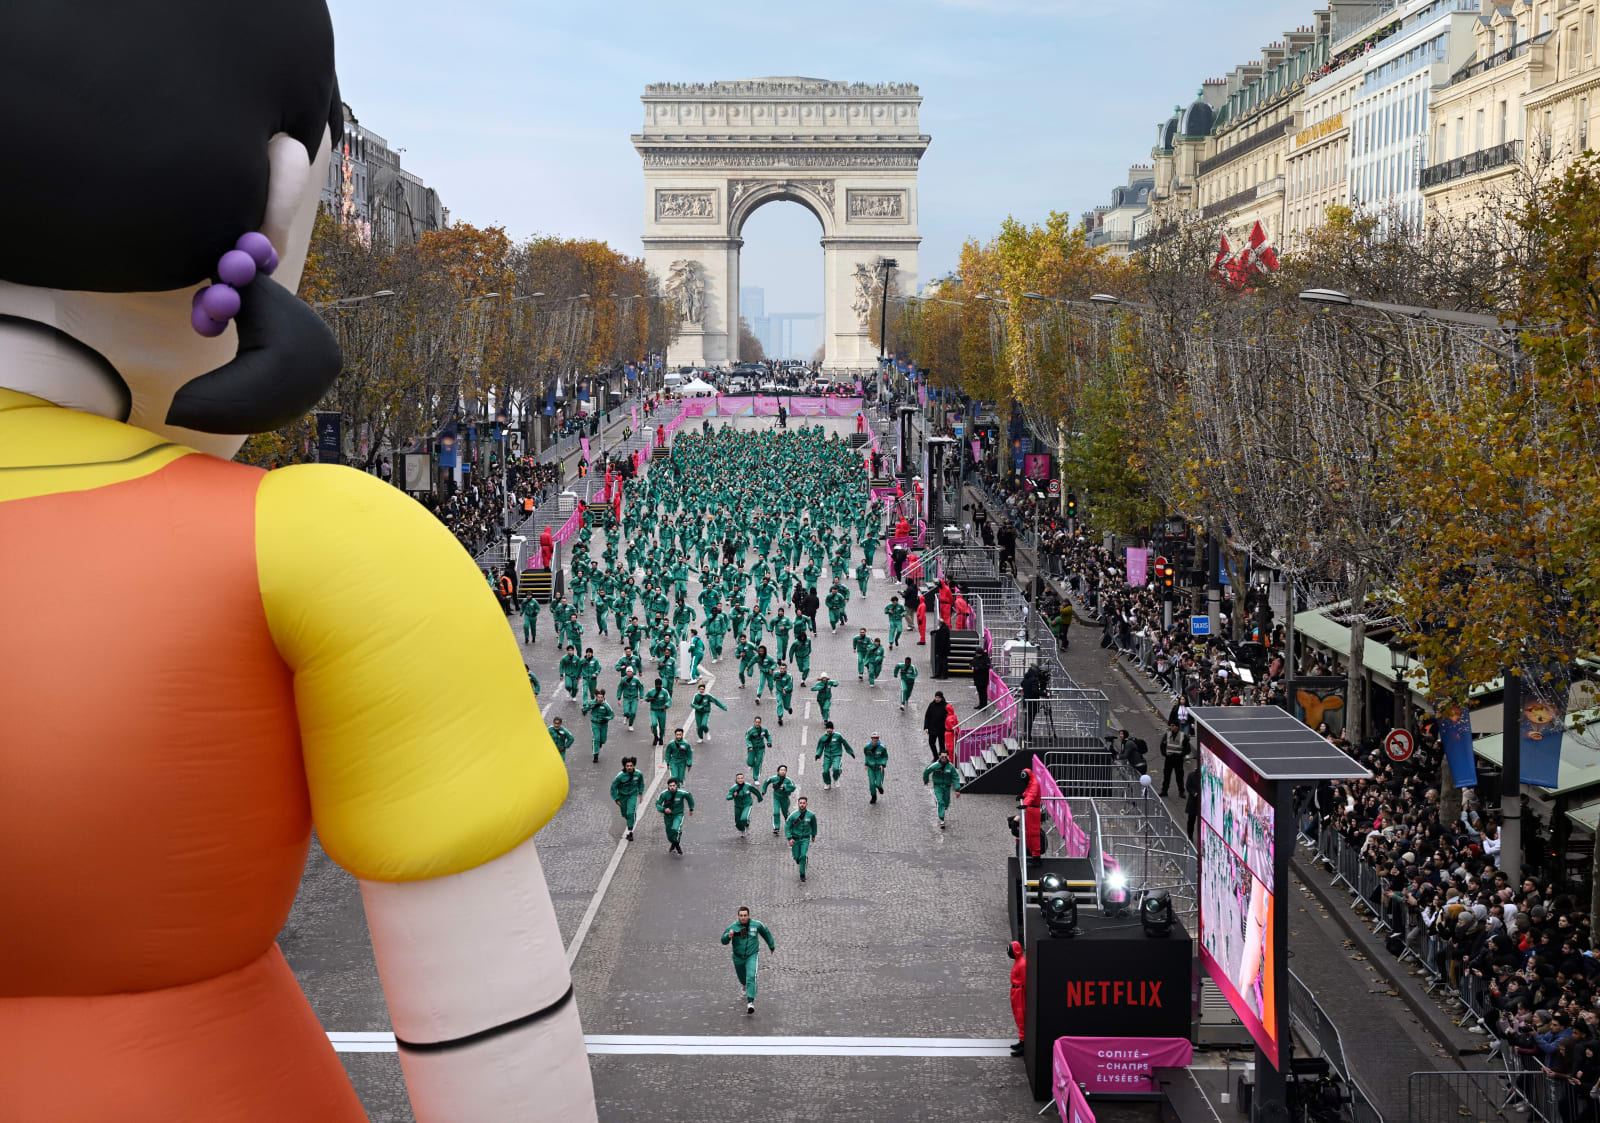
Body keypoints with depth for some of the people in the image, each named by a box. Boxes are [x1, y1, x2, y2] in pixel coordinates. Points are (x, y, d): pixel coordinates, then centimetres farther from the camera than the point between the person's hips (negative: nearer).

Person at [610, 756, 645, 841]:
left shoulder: (638, 773, -18)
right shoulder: (620, 776, -26)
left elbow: (641, 781, 6)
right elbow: (613, 787, -13)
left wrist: (640, 792, 10)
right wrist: (616, 799, -12)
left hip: (633, 795, 0)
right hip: (622, 796, 0)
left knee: (630, 813, -17)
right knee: (625, 814, 16)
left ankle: (630, 832, -4)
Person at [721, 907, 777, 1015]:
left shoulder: (756, 925, -12)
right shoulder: (733, 926, -15)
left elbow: (766, 932, 8)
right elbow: (724, 941, -15)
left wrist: (772, 946, 20)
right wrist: (729, 936, -39)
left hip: (751, 956, -2)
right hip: (738, 957, 2)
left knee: (751, 977, -24)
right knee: (742, 978, 22)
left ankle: (750, 1002, -27)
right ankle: (744, 985, 60)